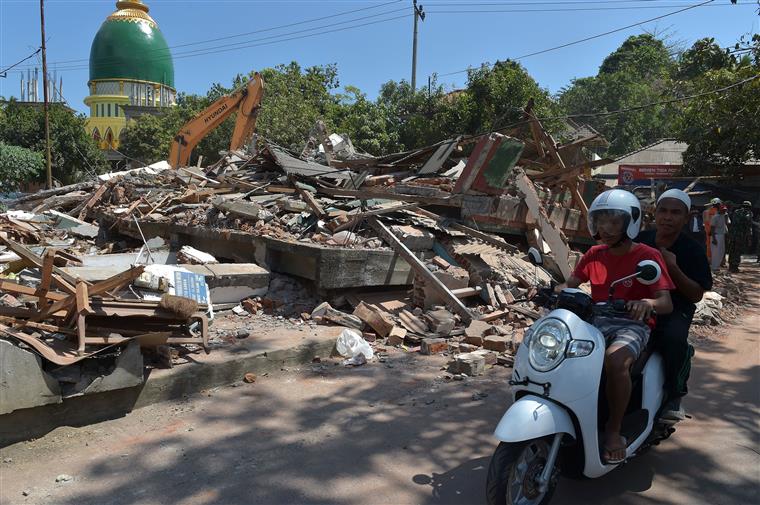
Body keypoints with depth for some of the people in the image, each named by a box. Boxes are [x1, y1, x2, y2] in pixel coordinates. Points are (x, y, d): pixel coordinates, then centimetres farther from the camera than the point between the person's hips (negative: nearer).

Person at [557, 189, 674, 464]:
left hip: (632, 324, -5)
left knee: (615, 360, -36)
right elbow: (570, 284, 11)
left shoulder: (647, 256, -5)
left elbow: (666, 303, -12)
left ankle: (614, 430, -16)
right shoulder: (594, 254, 10)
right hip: (596, 321, 5)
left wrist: (647, 303, -36)